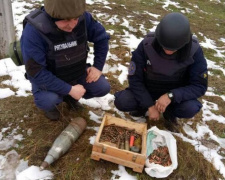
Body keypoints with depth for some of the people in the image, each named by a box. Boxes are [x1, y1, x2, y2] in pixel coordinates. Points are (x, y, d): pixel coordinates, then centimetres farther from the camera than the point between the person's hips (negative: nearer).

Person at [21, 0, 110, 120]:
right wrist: (69, 89, -30)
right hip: (46, 77, -4)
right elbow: (35, 72, -30)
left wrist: (98, 66, -8)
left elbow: (101, 38, -3)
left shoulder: (83, 18, -20)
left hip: (77, 71, 4)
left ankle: (68, 96, 19)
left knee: (103, 88, -9)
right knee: (49, 100, -32)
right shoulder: (33, 31, -33)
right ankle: (49, 104, 9)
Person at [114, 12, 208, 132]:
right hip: (146, 90, 1)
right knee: (121, 101, -24)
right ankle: (143, 106, 10)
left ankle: (170, 113, 5)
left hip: (175, 94, 0)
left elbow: (200, 86, -19)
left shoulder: (194, 51, -24)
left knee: (191, 108, -31)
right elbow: (134, 79, -17)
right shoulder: (146, 45, -24)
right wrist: (149, 105, -24)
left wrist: (171, 96, -34)